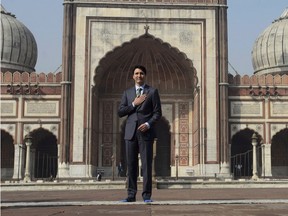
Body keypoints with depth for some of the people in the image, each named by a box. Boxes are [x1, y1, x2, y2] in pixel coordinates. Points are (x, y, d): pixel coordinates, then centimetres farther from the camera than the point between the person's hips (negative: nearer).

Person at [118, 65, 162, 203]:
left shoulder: (152, 91, 7)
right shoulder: (127, 93, 15)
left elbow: (157, 113, 2)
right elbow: (120, 112, 7)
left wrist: (148, 124, -13)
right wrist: (134, 104, -5)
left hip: (146, 132, -2)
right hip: (130, 132, 3)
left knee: (146, 164, -4)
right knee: (131, 164, 2)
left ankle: (146, 195, 2)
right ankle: (131, 195, 8)